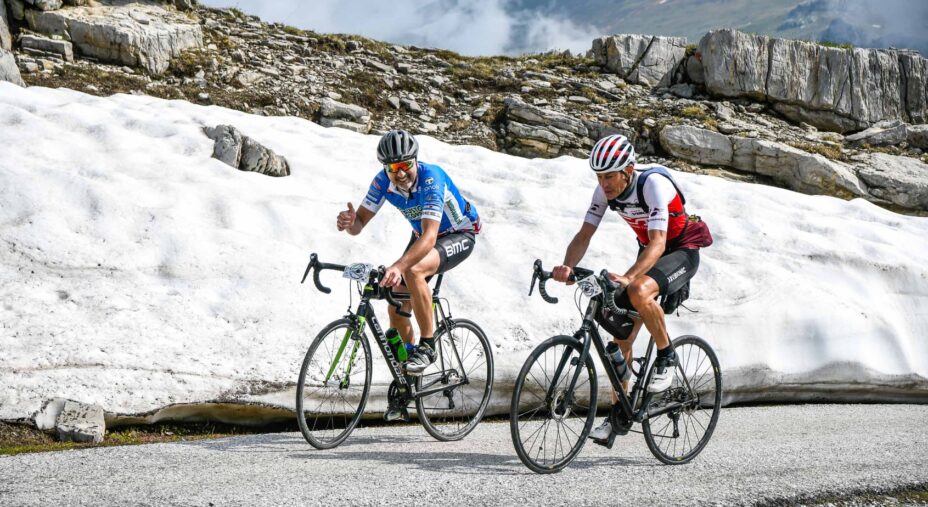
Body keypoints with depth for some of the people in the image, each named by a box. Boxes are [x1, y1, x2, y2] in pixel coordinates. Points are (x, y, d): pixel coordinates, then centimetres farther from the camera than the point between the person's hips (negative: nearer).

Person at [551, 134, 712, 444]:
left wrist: (627, 277, -53)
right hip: (650, 252, 7)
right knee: (621, 335, -1)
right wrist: (567, 267, -34)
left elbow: (658, 243, -38)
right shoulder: (605, 191, -12)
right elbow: (584, 235, -14)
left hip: (682, 251, -7)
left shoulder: (653, 184, -30)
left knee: (639, 293, -37)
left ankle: (666, 357, -12)